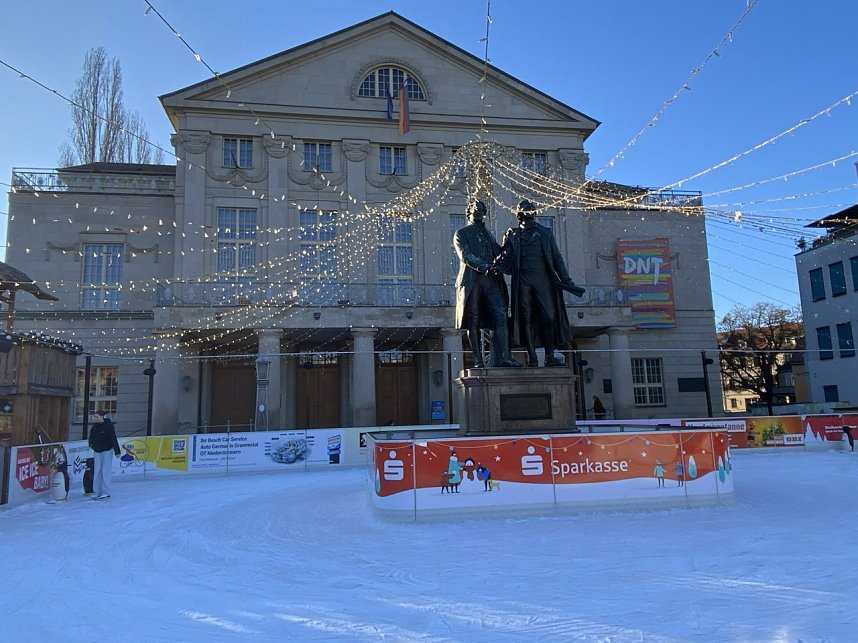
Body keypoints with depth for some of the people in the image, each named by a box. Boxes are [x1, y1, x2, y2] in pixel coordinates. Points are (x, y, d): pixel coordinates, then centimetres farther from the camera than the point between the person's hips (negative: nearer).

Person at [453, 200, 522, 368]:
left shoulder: (488, 234, 27)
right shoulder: (461, 233, 11)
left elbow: (499, 253, 23)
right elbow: (465, 255, -5)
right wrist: (484, 266, -18)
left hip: (491, 279, 4)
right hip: (472, 280, -4)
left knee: (501, 316, -12)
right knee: (473, 322, -3)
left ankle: (502, 358, -17)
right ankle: (478, 360, 1)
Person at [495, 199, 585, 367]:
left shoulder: (545, 234, 15)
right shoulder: (513, 235, 12)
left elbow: (557, 258, 14)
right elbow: (505, 259, 7)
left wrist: (567, 281, 7)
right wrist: (495, 267, -16)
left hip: (543, 281, 1)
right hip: (523, 282, -1)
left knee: (548, 317, -7)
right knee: (526, 319, -3)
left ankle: (550, 357, -1)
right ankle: (531, 358, 2)